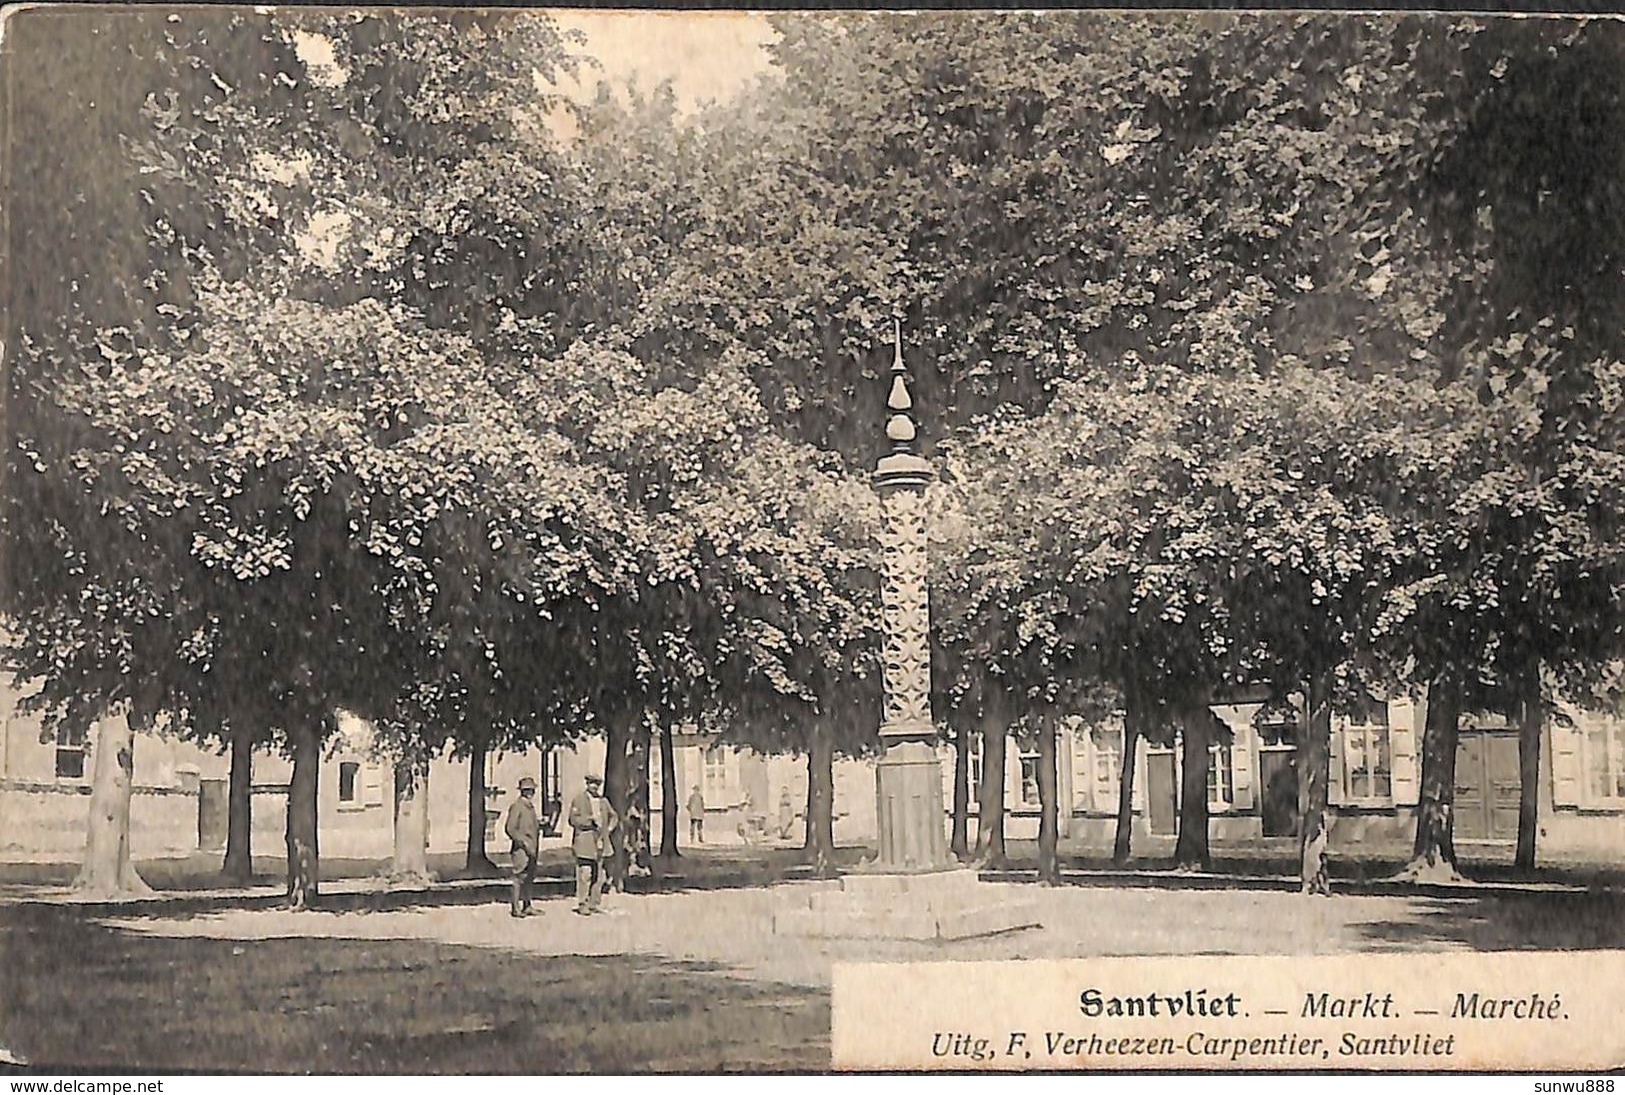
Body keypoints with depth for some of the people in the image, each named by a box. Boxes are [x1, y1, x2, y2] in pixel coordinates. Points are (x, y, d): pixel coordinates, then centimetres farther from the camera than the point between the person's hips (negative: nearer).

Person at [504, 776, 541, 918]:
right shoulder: (517, 806, -10)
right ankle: (515, 907, -3)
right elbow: (510, 828, -16)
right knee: (520, 877, -7)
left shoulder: (531, 806, 16)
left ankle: (527, 906, 17)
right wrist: (523, 842, -18)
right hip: (521, 848, -9)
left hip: (532, 848, 9)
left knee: (530, 877, 11)